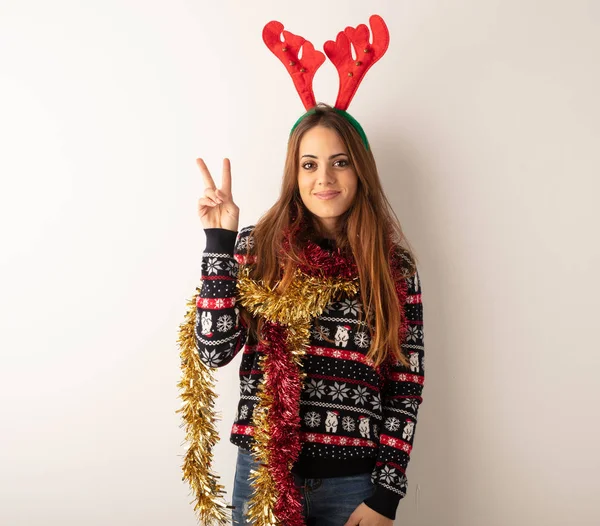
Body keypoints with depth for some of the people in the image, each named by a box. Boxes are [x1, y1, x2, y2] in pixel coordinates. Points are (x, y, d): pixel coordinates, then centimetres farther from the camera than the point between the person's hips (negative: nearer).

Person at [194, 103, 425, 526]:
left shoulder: (396, 267, -1)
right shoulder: (258, 248, -2)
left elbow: (406, 387, 0)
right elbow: (215, 350, -11)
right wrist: (220, 242, -15)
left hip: (354, 481, 1)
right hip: (264, 471, 0)